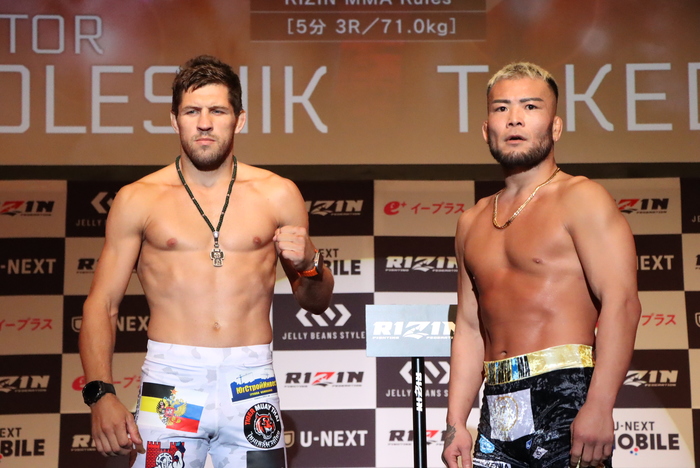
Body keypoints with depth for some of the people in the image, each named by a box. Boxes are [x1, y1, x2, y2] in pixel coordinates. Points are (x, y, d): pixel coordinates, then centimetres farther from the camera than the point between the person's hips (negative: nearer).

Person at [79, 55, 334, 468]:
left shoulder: (278, 195, 7)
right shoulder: (138, 200, 4)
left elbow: (317, 303, 15)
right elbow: (101, 305, 3)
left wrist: (309, 264, -7)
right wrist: (100, 394, -10)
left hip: (252, 385, 1)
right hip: (170, 383, -1)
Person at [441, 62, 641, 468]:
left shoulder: (580, 199, -3)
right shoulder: (473, 222, 17)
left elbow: (621, 302, -13)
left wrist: (598, 407, -22)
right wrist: (456, 423, 10)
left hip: (565, 393, -6)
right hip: (498, 408, 6)